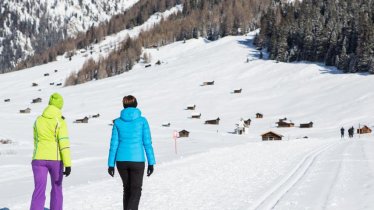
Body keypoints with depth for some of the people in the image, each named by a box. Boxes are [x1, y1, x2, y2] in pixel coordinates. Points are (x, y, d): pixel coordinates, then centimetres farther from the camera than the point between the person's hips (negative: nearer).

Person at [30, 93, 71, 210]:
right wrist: (68, 164, -16)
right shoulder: (59, 122, -6)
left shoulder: (38, 120, 7)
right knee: (57, 188, 15)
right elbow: (64, 143, -14)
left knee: (39, 190, -5)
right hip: (55, 159, -2)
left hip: (39, 159, 2)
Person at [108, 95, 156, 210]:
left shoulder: (118, 122, 2)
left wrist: (111, 164, 4)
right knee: (136, 191, 4)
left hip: (121, 161, 3)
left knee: (127, 189, 21)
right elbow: (147, 143, -4)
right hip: (137, 160, -3)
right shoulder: (142, 120, -3)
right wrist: (151, 163, 1)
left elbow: (114, 144, 0)